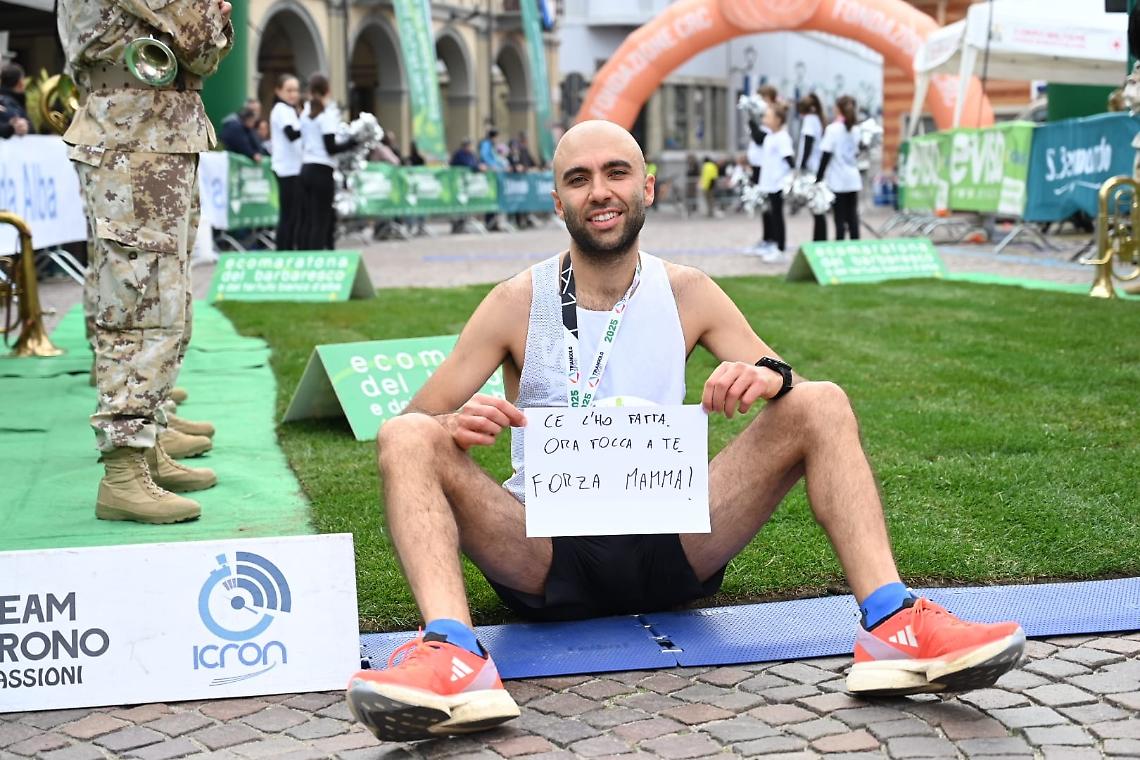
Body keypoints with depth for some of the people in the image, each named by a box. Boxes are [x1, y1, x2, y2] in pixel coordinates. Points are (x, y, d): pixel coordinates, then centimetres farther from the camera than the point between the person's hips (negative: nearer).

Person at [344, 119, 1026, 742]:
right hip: (544, 555, -1)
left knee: (823, 405, -12)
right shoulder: (518, 303, 1)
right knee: (408, 440, -25)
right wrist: (456, 424, -25)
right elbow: (417, 417, -1)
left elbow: (789, 383, 5)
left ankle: (892, 626, -27)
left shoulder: (686, 293, 6)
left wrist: (770, 378, -20)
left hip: (669, 548, 2)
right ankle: (456, 659, -48)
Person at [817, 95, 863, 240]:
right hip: (853, 179, 5)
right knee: (852, 215, 9)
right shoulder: (856, 130, 7)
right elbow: (857, 153, 11)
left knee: (840, 217, -2)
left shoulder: (833, 129, -11)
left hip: (838, 180, -5)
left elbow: (826, 155, -13)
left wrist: (819, 178, -9)